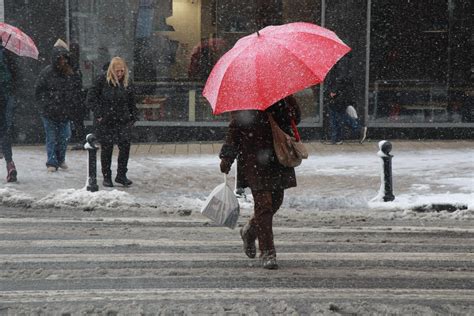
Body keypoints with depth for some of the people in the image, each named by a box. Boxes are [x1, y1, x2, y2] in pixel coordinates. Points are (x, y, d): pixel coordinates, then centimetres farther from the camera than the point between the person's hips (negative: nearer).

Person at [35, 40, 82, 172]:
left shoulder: (72, 73, 0)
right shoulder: (47, 72, -8)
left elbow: (77, 90, 10)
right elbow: (38, 91, -3)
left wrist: (72, 104, -1)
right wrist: (46, 105, -10)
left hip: (65, 112, 3)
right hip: (49, 112, -3)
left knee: (65, 137, 7)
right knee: (51, 138, 2)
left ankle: (61, 160, 25)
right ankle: (52, 163, 10)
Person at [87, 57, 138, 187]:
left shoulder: (127, 83, 6)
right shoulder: (102, 80, -6)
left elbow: (132, 103, 14)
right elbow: (91, 98, -4)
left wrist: (133, 117, 9)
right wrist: (98, 114, -10)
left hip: (123, 121, 3)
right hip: (105, 122, -3)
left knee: (125, 145, -6)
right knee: (106, 148, 3)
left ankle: (121, 175, 7)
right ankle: (106, 177, 15)